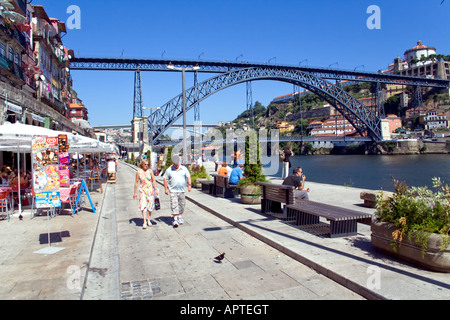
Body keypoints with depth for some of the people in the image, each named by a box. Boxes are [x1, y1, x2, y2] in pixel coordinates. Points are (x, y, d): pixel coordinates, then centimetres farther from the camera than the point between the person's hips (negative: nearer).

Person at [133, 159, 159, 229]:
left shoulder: (150, 171, 1)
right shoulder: (138, 172, -1)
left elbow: (154, 180, 3)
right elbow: (136, 182, 6)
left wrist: (156, 189, -4)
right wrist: (135, 192, 6)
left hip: (150, 190, 1)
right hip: (142, 190, -1)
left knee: (150, 205, 7)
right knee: (143, 206, -12)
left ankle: (148, 220, 23)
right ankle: (144, 222, -13)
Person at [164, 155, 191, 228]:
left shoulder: (184, 169, 5)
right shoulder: (169, 170, 0)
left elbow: (188, 177, 8)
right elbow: (165, 179, 4)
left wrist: (189, 185, -6)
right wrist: (166, 189, -2)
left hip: (182, 190, 2)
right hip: (173, 191, -2)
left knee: (182, 204, 10)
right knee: (174, 205, -8)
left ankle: (180, 217, 29)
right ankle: (175, 220, -7)